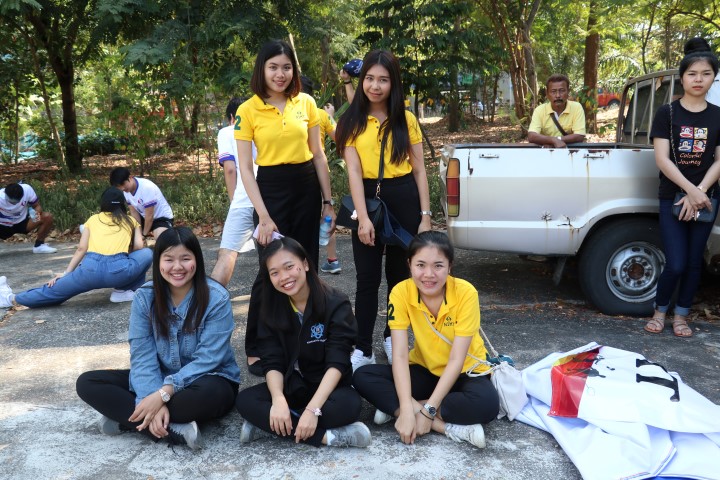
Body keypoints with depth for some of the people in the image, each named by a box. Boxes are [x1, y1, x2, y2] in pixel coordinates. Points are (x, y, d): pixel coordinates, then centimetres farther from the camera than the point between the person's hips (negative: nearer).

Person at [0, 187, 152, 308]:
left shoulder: (93, 219, 24)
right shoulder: (131, 220, 22)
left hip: (91, 268, 3)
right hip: (118, 270, -2)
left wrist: (66, 273, 19)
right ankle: (122, 291, 16)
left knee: (55, 289, 22)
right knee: (147, 253, 22)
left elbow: (81, 249, 16)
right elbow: (138, 246, 11)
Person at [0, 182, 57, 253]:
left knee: (47, 217, -20)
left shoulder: (27, 189, -24)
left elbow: (37, 206, -10)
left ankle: (39, 245, -4)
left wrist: (36, 213, -32)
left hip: (22, 222, 2)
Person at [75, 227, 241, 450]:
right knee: (87, 383, -13)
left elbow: (207, 358, -21)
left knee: (206, 394, -40)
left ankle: (125, 419, -20)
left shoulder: (216, 298, -16)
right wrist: (153, 399, -29)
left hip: (206, 380, -4)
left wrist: (163, 394, -31)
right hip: (159, 380, 5)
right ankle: (175, 430, -27)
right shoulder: (145, 297, -6)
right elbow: (142, 355, -11)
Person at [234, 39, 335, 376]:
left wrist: (327, 201, 6)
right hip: (271, 188, -3)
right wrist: (263, 215, -14)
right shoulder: (248, 111, -4)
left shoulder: (306, 103, 4)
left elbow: (318, 155, 9)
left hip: (307, 187, 4)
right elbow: (245, 168, -7)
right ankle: (255, 349, 11)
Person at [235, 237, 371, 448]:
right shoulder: (272, 310, -3)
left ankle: (267, 425, -22)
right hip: (290, 387, 3)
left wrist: (313, 409, -33)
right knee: (244, 401, -24)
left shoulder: (336, 304, -15)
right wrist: (278, 399, -30)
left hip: (327, 388, -3)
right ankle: (327, 436, -29)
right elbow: (272, 362, -9)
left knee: (349, 405, -35)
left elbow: (337, 363, -21)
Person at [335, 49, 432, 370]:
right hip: (368, 198, -1)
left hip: (404, 198, 1)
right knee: (367, 277, 1)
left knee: (399, 273, 11)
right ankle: (362, 349, 9)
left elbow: (419, 170, 4)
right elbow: (354, 171, -8)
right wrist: (363, 218, -17)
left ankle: (393, 338, 29)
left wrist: (425, 215, -2)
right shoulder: (352, 122, 1)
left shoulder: (406, 120, 5)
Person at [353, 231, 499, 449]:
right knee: (362, 377, -21)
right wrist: (407, 409, -33)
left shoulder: (465, 293, -24)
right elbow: (400, 355, -22)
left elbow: (456, 360, -23)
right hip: (424, 370, 3)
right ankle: (449, 427, -26)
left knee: (487, 403, -35)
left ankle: (393, 408, -21)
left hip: (464, 373, -2)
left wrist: (428, 409, -29)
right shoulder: (401, 293, -18)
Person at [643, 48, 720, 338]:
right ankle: (660, 310, 17)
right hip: (672, 198, -3)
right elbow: (662, 159, -10)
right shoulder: (667, 113, -3)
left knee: (693, 262, 8)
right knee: (675, 265, -7)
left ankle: (681, 315, 24)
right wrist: (690, 190, -19)